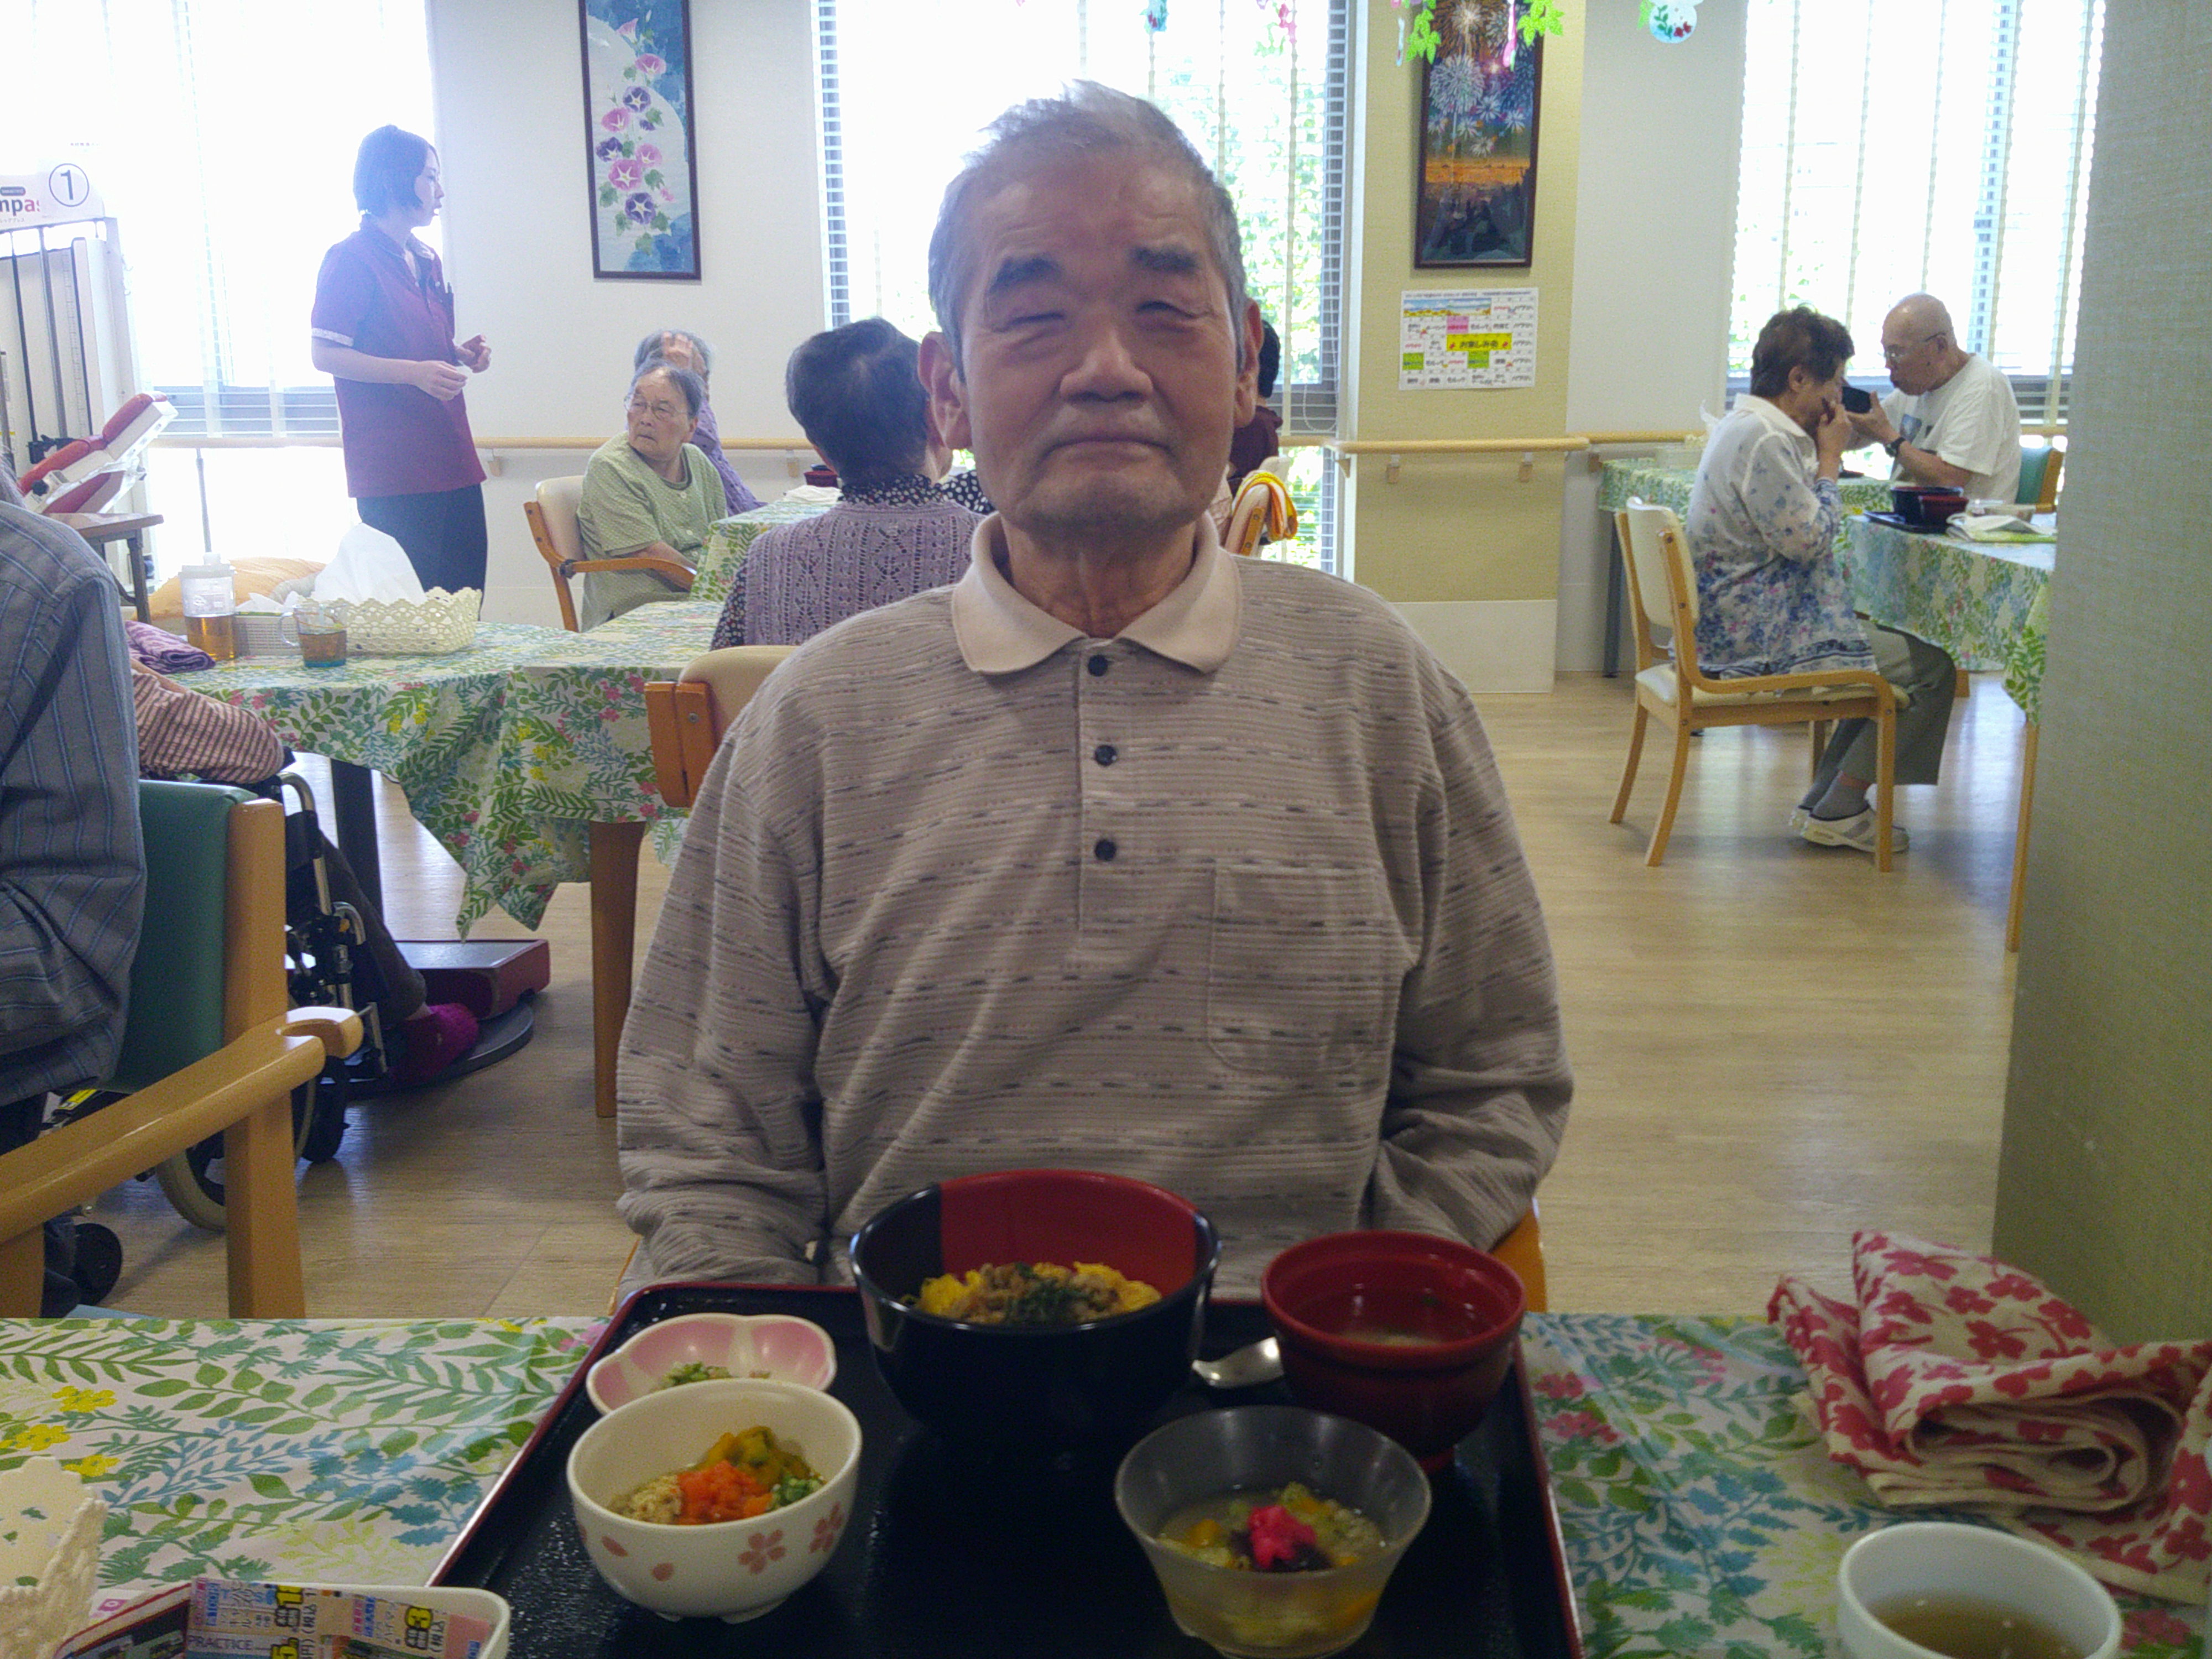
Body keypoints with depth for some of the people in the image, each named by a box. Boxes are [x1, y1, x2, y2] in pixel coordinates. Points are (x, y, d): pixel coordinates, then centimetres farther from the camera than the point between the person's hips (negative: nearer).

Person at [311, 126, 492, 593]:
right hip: (393, 469, -8)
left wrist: (460, 355, 10)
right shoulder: (352, 258, -6)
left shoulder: (426, 262, 19)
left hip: (450, 460, 8)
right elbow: (325, 354, -11)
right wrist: (414, 372, -21)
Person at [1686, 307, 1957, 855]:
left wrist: (1821, 454, 9)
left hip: (1734, 623, 11)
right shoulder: (1764, 440, -20)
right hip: (1758, 639, -11)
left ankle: (1823, 804, 19)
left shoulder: (1746, 425, 15)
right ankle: (1837, 812, 1)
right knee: (1931, 669, -4)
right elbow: (1808, 537, -19)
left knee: (1888, 652, 22)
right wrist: (1830, 459, -7)